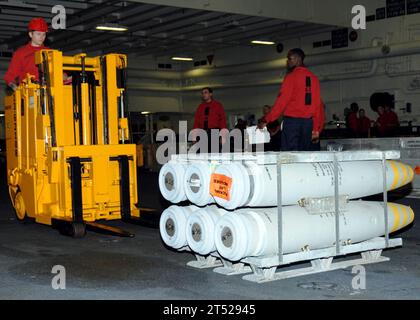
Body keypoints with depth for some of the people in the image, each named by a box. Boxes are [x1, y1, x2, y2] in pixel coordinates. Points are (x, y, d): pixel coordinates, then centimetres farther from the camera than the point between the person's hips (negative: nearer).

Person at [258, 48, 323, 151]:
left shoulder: (291, 76, -6)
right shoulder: (313, 78, 13)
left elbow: (282, 101, -12)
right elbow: (317, 104, 12)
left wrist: (266, 120, -11)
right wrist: (315, 127, 16)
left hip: (292, 120, -6)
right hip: (308, 121, 6)